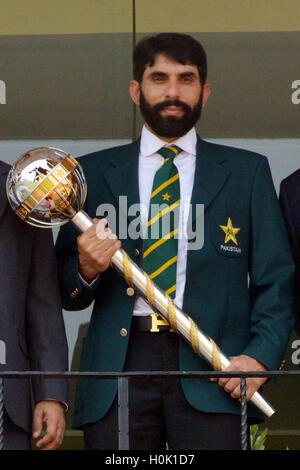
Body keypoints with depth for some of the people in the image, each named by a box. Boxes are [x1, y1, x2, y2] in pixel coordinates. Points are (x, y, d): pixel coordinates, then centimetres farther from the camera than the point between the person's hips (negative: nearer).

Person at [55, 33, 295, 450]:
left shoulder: (247, 171, 14)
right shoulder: (94, 172, 15)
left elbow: (275, 279, 8)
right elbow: (66, 293, 14)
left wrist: (260, 356, -8)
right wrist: (86, 270, -9)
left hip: (212, 371, -1)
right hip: (120, 363, 1)